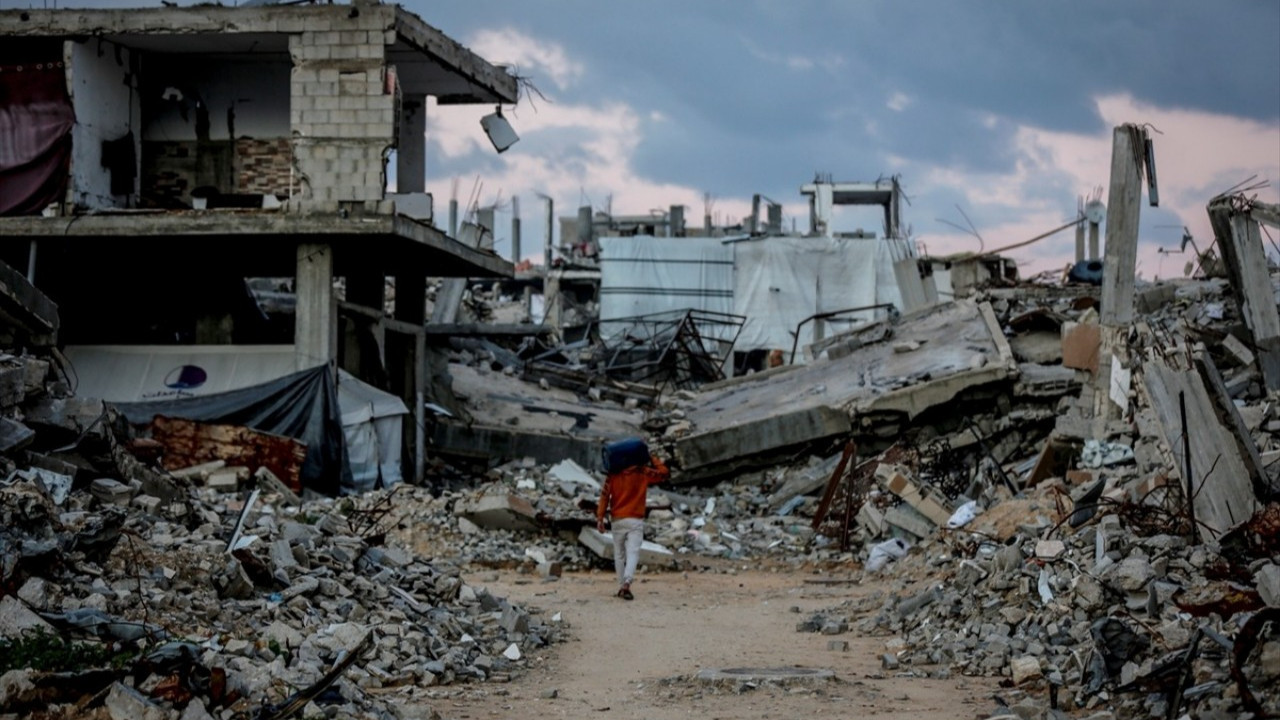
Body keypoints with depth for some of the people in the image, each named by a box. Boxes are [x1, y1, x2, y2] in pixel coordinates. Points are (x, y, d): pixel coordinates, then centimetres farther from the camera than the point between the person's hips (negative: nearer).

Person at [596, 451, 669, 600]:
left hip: (617, 520, 2)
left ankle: (621, 586, 12)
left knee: (619, 555, 12)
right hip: (635, 521, -2)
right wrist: (653, 458, 13)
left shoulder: (613, 474, 4)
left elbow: (604, 495, -2)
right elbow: (664, 474, 6)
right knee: (633, 553, -10)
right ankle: (627, 583, -30)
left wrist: (600, 518, -3)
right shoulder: (643, 473, -1)